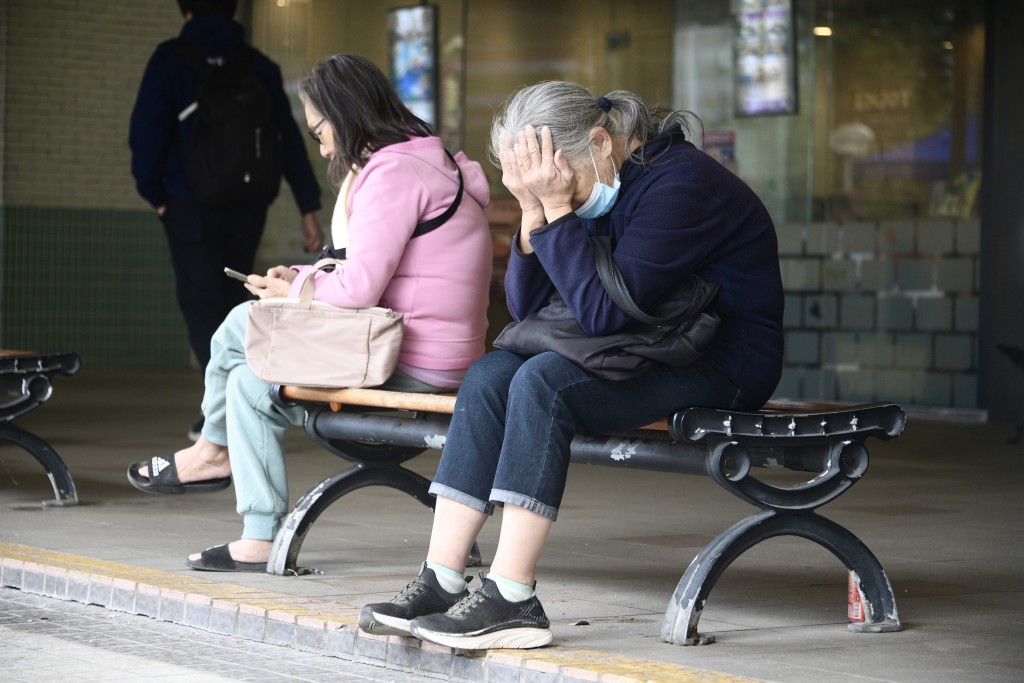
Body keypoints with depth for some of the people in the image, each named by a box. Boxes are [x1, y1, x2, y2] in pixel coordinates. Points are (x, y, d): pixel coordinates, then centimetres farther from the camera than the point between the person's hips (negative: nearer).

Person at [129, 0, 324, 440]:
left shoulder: (172, 59, -2)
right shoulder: (259, 65, 10)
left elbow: (147, 130, -11)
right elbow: (290, 140, 6)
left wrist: (153, 192, 1)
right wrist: (308, 209, 5)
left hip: (192, 207, -4)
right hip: (248, 207, 4)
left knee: (201, 304, -1)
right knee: (230, 300, 15)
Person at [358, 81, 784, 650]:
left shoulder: (679, 184, -19)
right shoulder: (599, 188, 7)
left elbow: (605, 311, -26)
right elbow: (526, 305, 5)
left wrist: (557, 209, -24)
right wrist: (534, 212, -9)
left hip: (723, 367, -9)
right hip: (647, 356, 9)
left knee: (543, 381, -27)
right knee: (490, 375, -8)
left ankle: (512, 599, -27)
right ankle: (441, 582, -13)